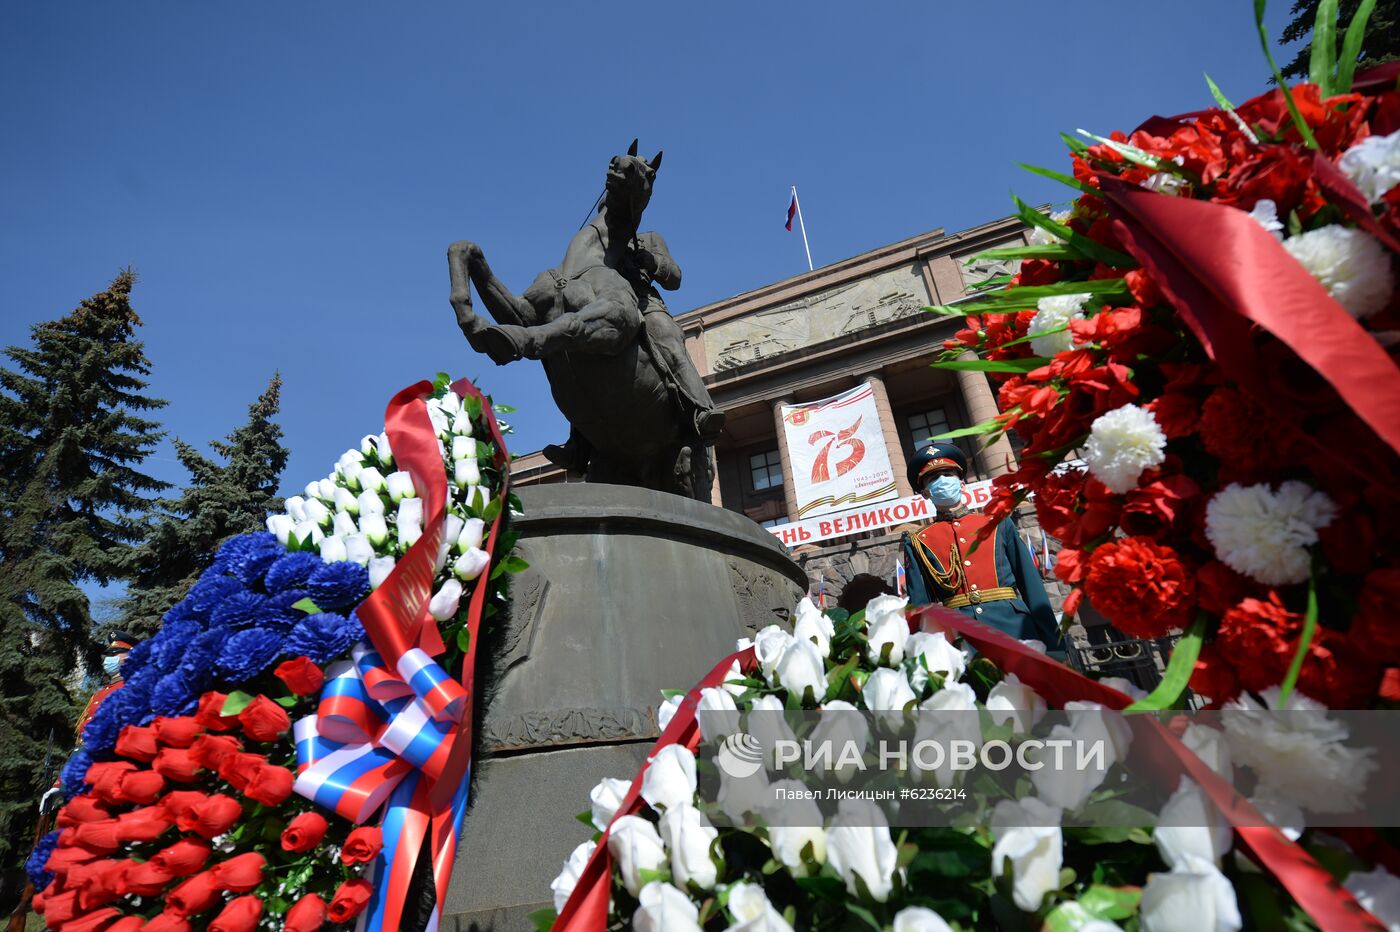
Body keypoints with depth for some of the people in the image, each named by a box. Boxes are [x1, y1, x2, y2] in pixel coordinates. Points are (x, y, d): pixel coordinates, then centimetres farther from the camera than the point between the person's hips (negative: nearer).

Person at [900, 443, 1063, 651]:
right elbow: (920, 606, 6)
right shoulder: (917, 543, 10)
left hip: (1014, 627, 2)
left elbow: (1033, 588, 11)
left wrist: (1054, 647, 5)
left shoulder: (999, 524, 15)